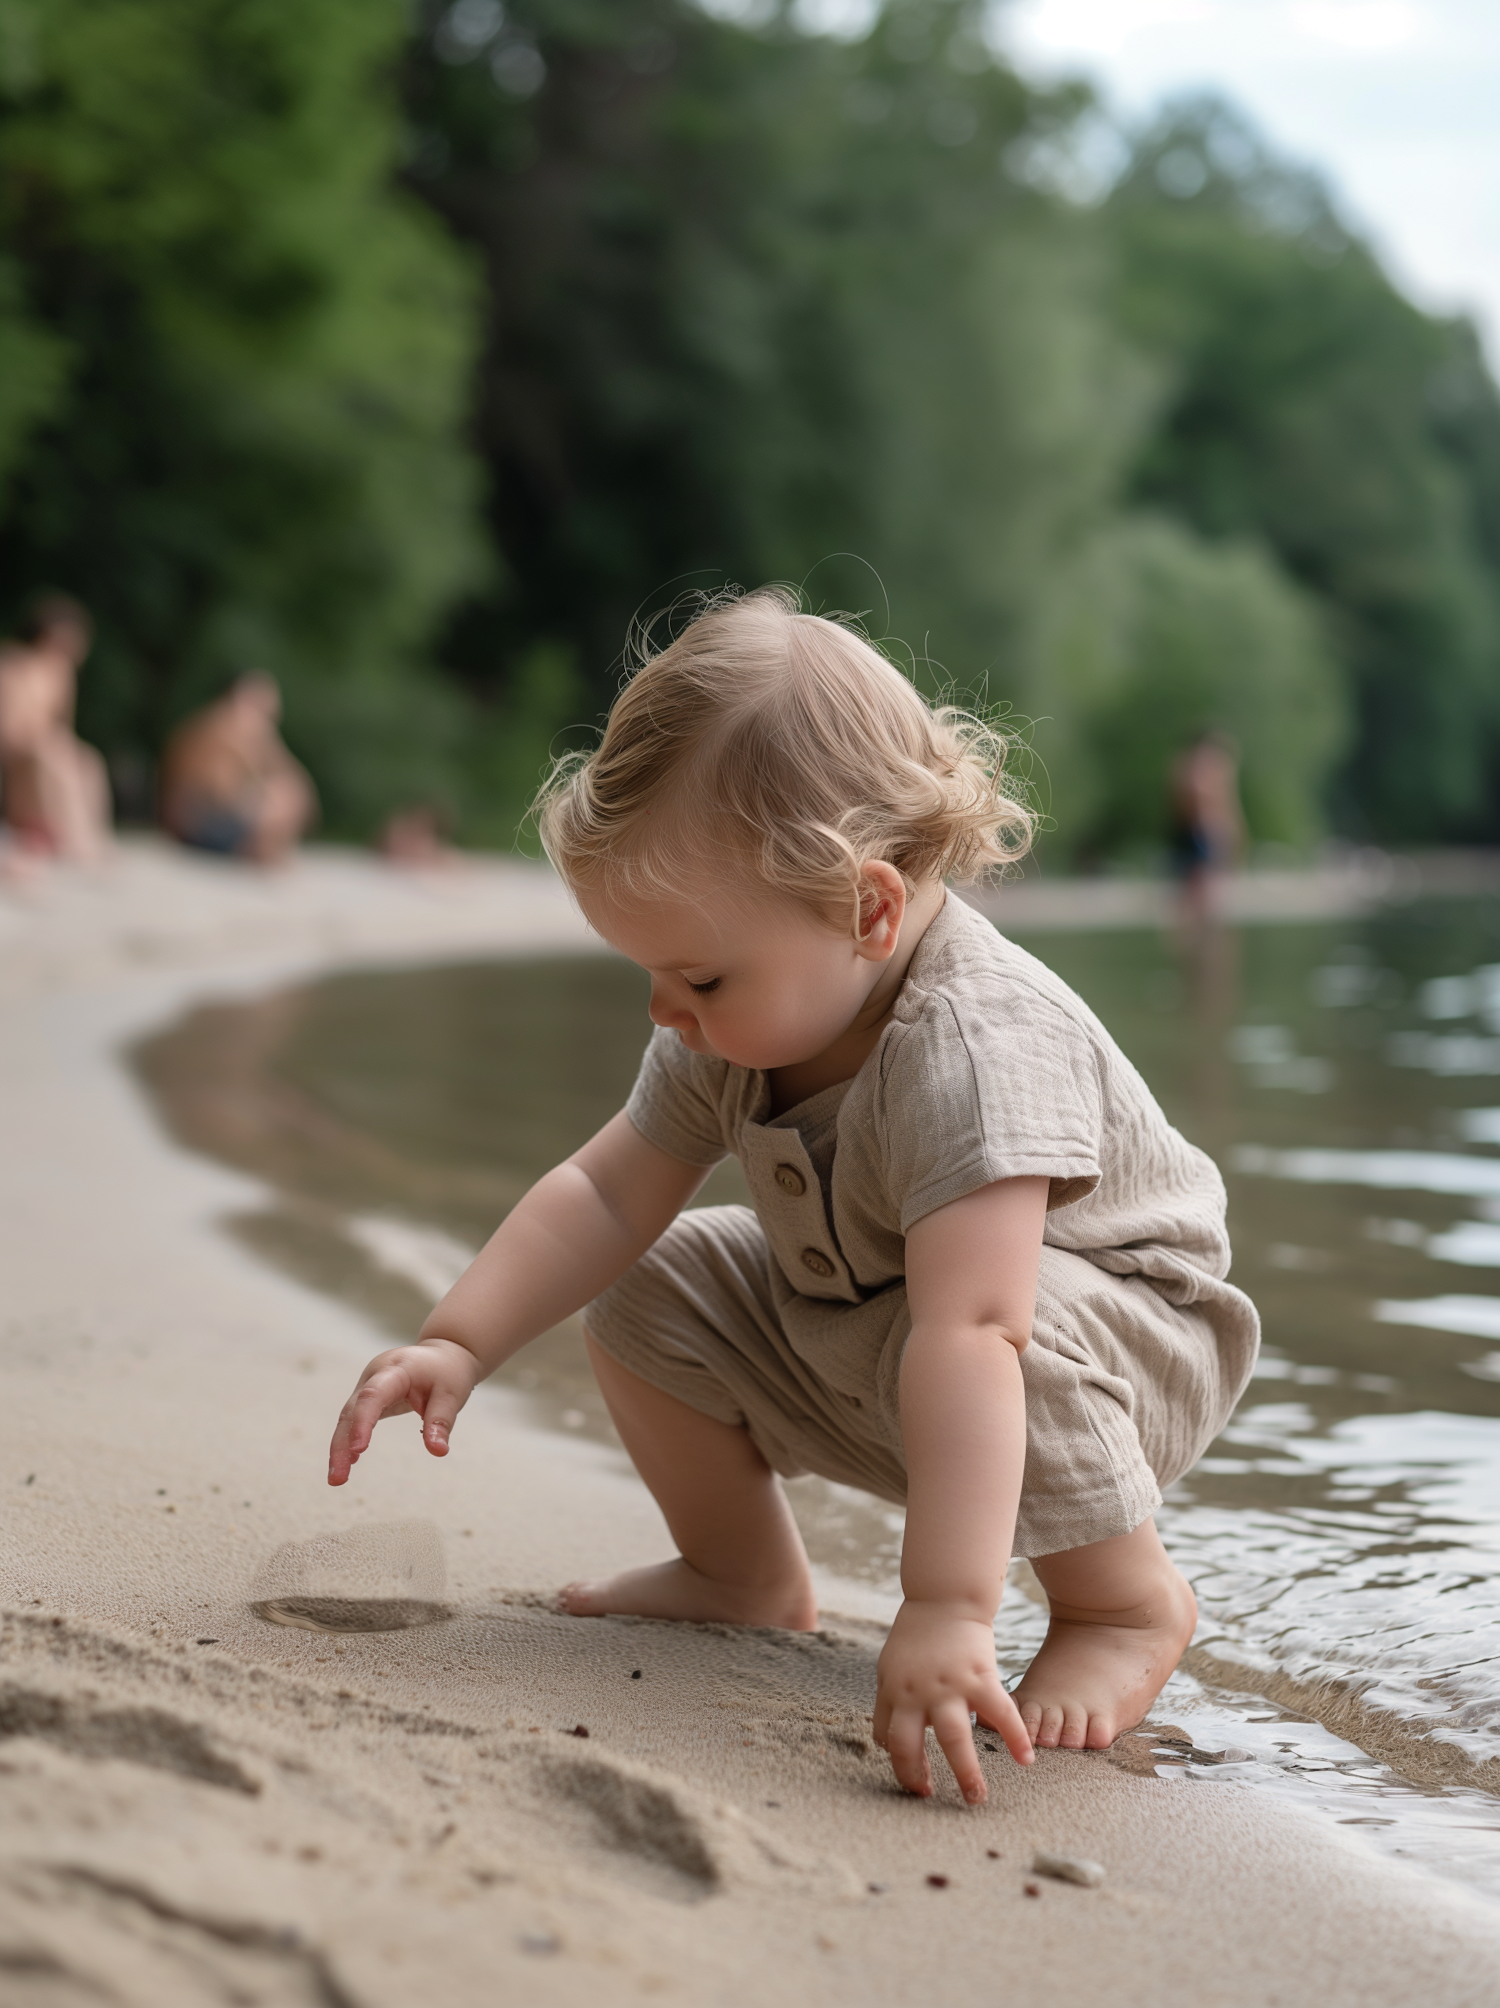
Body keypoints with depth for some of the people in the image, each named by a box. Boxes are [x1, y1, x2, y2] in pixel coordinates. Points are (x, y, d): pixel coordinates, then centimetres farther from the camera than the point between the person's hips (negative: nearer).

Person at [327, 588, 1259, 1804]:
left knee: (974, 1339, -38)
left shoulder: (976, 1051, -40)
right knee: (651, 1288, -1)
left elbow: (967, 1334, -50)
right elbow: (607, 1196, -6)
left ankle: (1124, 1605, -14)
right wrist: (457, 1345, -19)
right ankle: (749, 1577, 18)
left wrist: (949, 1615, -57)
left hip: (1127, 1342, -7)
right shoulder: (741, 1025, -13)